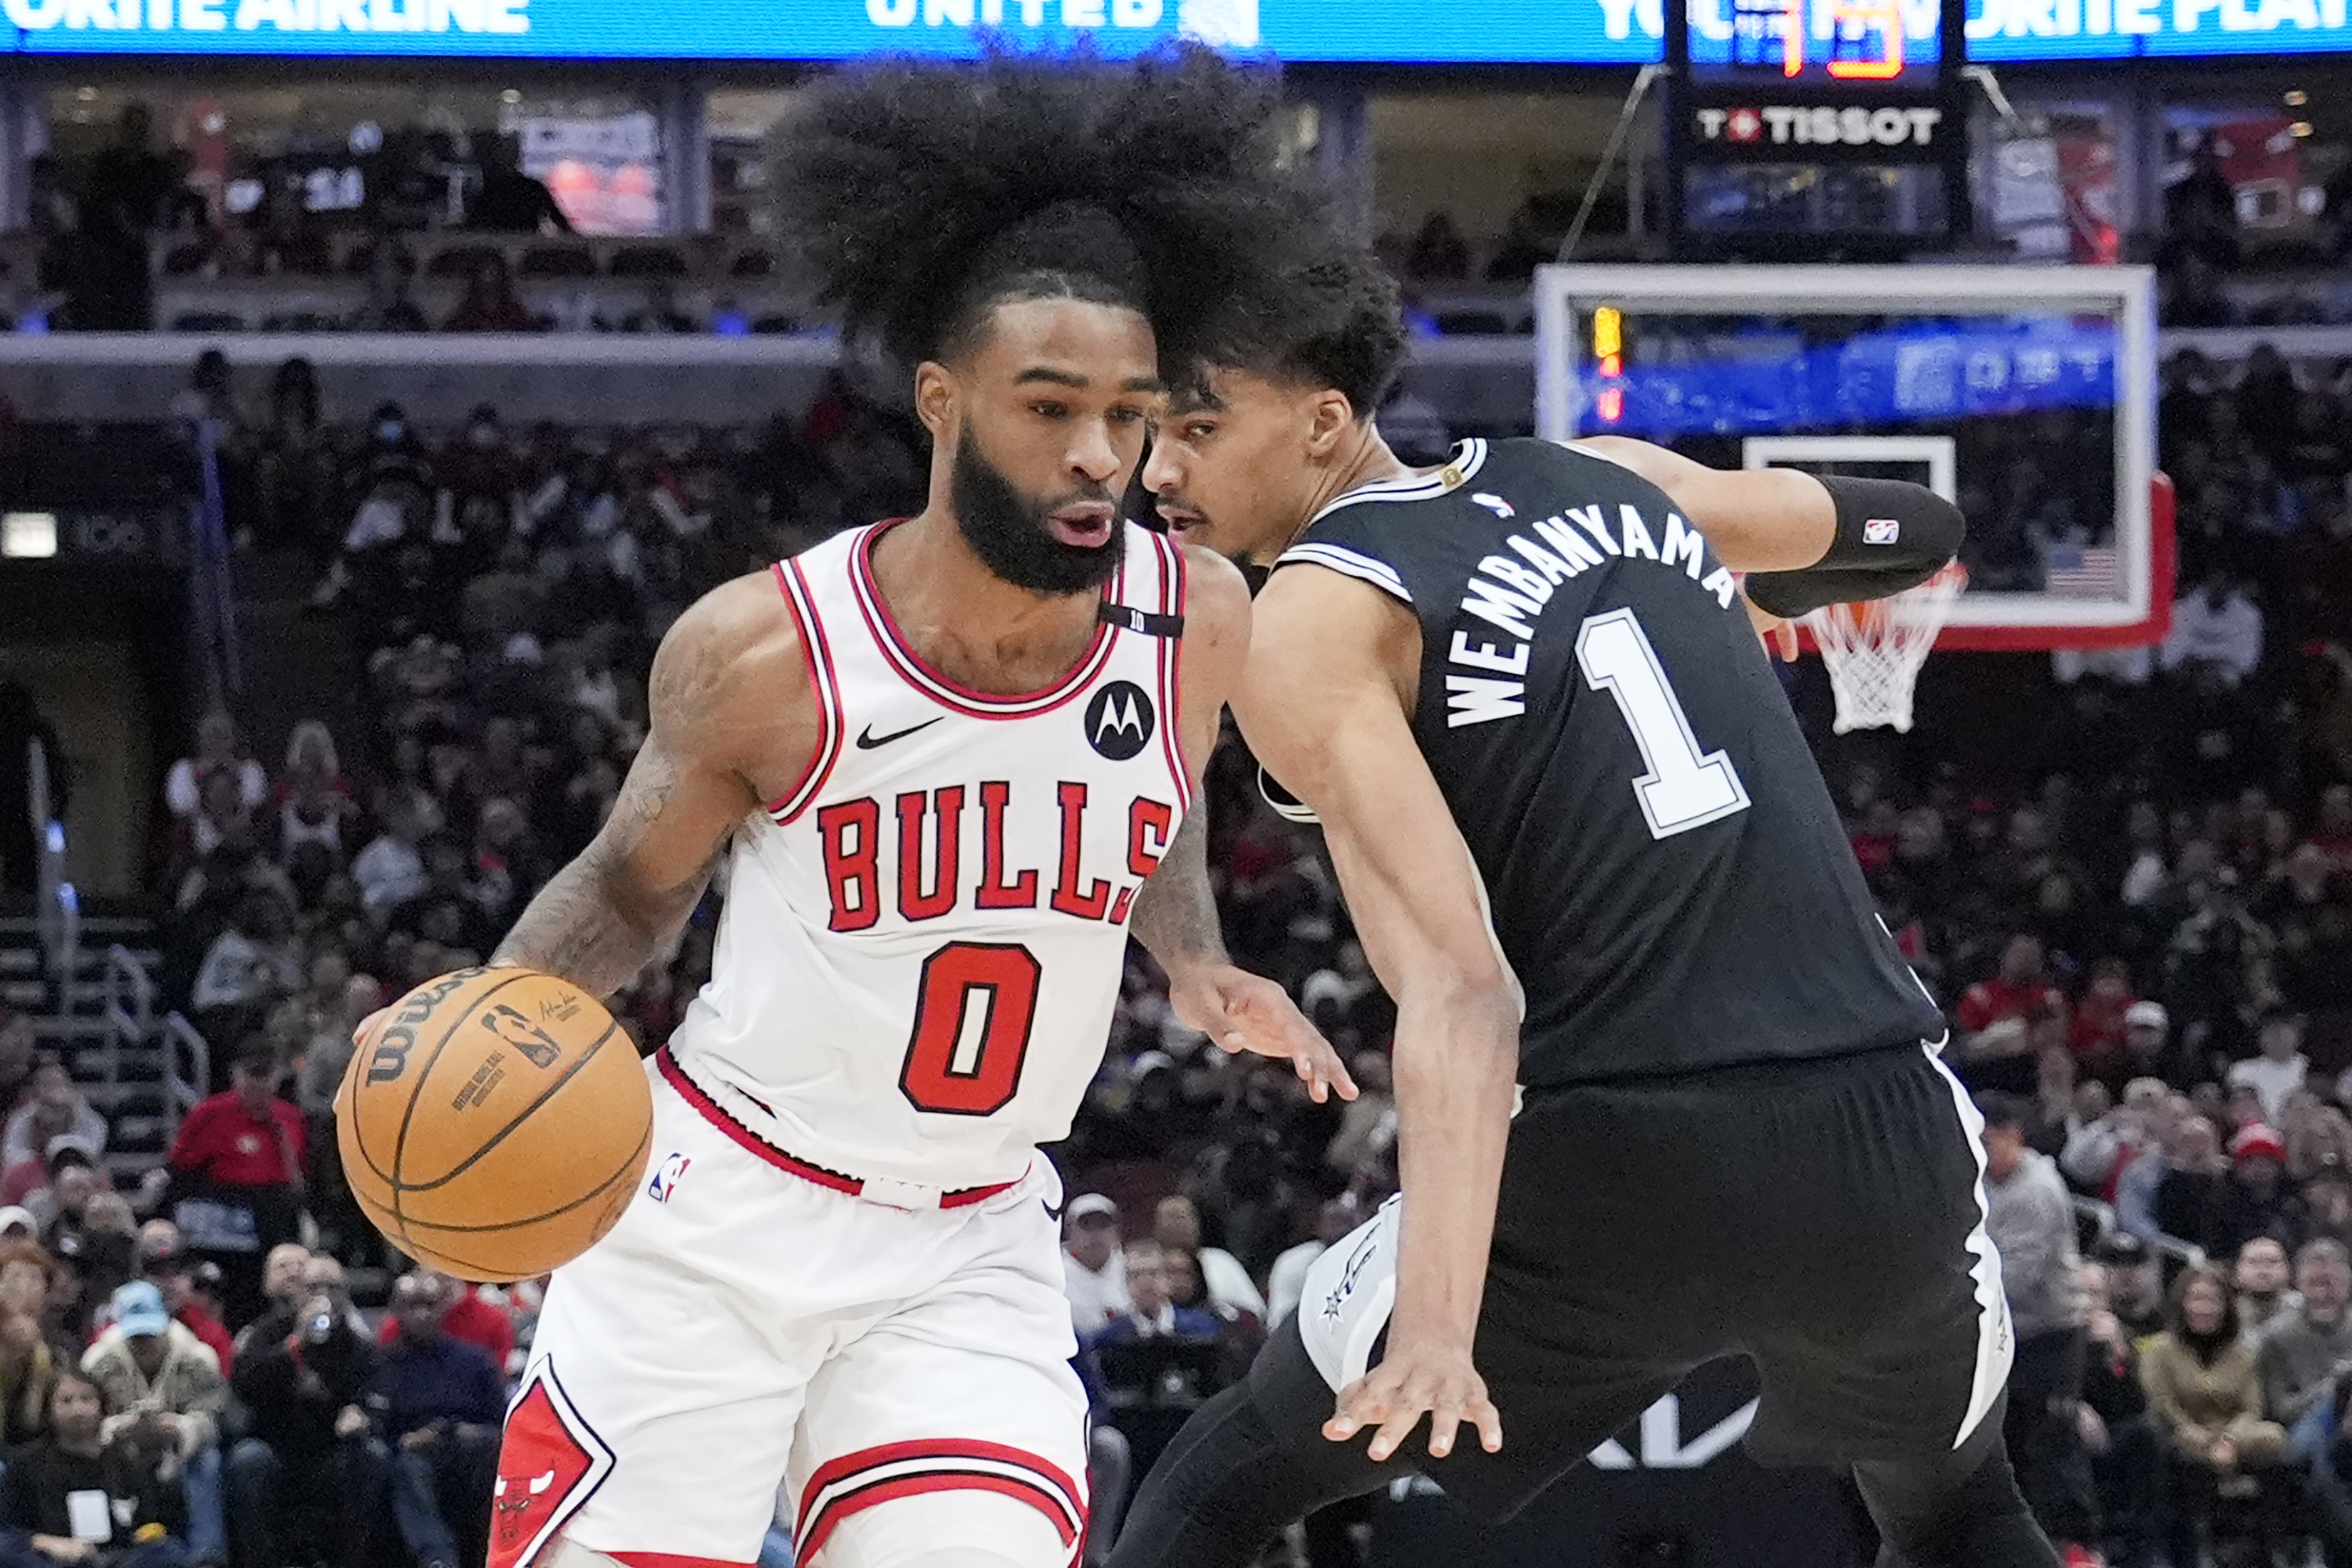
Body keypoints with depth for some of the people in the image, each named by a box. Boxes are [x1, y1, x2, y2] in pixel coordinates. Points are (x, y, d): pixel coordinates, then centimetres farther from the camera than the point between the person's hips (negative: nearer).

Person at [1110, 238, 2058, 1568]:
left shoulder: (1313, 625, -4)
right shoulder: (1616, 480, 14)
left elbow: (1463, 989, -19)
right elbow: (1916, 535, 33)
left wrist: (1440, 1319, -29)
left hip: (1627, 1171, -5)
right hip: (1889, 1136, 5)